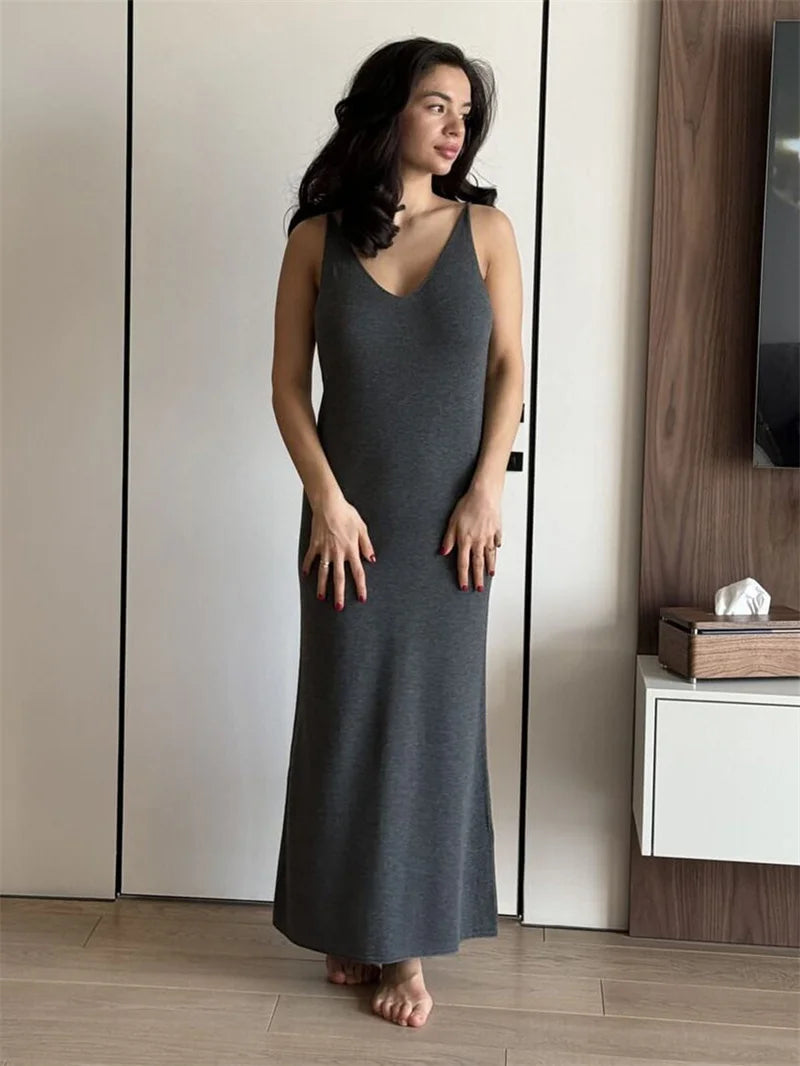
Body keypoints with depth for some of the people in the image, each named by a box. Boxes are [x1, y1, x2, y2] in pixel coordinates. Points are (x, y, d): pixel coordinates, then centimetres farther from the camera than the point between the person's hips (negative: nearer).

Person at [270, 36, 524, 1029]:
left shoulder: (485, 228, 2)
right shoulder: (318, 238, 1)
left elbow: (509, 370, 2)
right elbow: (289, 386, 0)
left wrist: (485, 492, -8)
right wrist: (327, 499, -10)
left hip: (449, 516, 0)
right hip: (351, 513, 0)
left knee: (432, 713, 4)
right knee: (345, 712, 6)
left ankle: (410, 941, 16)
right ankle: (353, 923, 24)